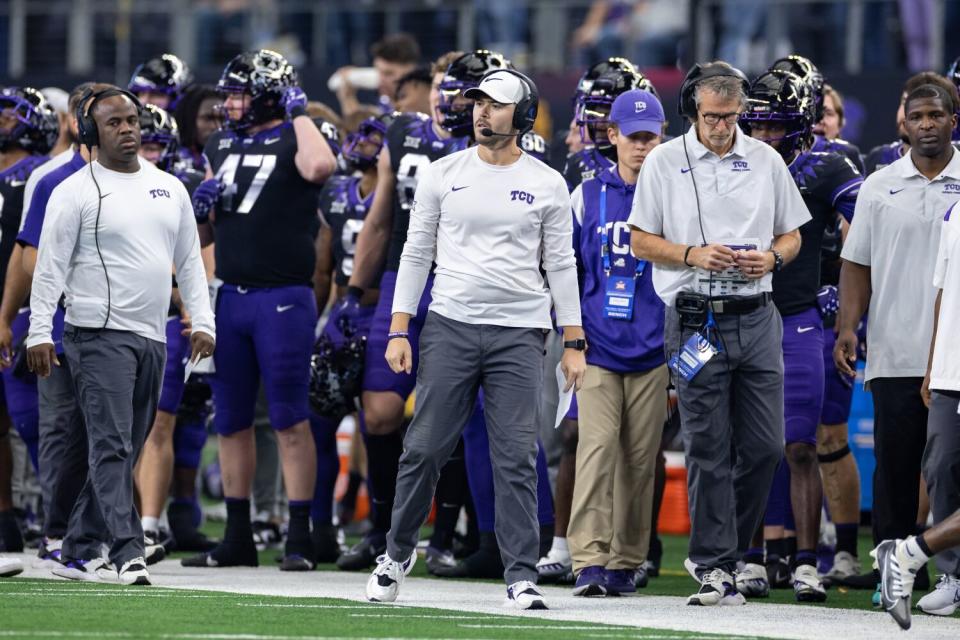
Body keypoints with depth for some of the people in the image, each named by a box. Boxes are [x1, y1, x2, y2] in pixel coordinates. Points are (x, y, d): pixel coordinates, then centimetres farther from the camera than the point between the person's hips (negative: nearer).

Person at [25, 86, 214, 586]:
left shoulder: (169, 189, 15)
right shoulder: (76, 192, -3)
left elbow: (190, 260, 19)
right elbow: (51, 266, -6)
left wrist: (202, 321, 9)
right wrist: (39, 332, -14)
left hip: (151, 338, 6)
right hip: (99, 335, -6)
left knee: (125, 449, 10)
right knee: (112, 445, -14)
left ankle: (79, 545, 21)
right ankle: (128, 552, -21)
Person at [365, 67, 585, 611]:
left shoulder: (547, 184, 4)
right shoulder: (443, 175, 5)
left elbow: (561, 266, 6)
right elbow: (417, 254, 7)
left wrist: (575, 343, 2)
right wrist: (399, 331, 1)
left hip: (519, 335, -1)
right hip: (451, 325, 1)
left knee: (517, 458, -5)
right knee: (426, 446, 1)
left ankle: (522, 577, -2)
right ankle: (399, 552, 21)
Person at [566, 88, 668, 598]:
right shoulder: (588, 196, 7)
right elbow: (567, 270, 14)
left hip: (652, 350, 1)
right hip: (598, 347, -1)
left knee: (640, 457, 3)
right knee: (598, 445, -13)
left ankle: (625, 561, 11)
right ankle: (589, 560, -16)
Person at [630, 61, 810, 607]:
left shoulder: (766, 161, 9)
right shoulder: (665, 162, 1)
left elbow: (792, 236, 15)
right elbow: (641, 241, 4)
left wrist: (771, 258, -7)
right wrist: (692, 255, -13)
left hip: (757, 318, 3)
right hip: (696, 320, -3)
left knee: (765, 447, 1)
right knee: (709, 450, -3)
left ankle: (723, 548, 18)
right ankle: (716, 567, 1)